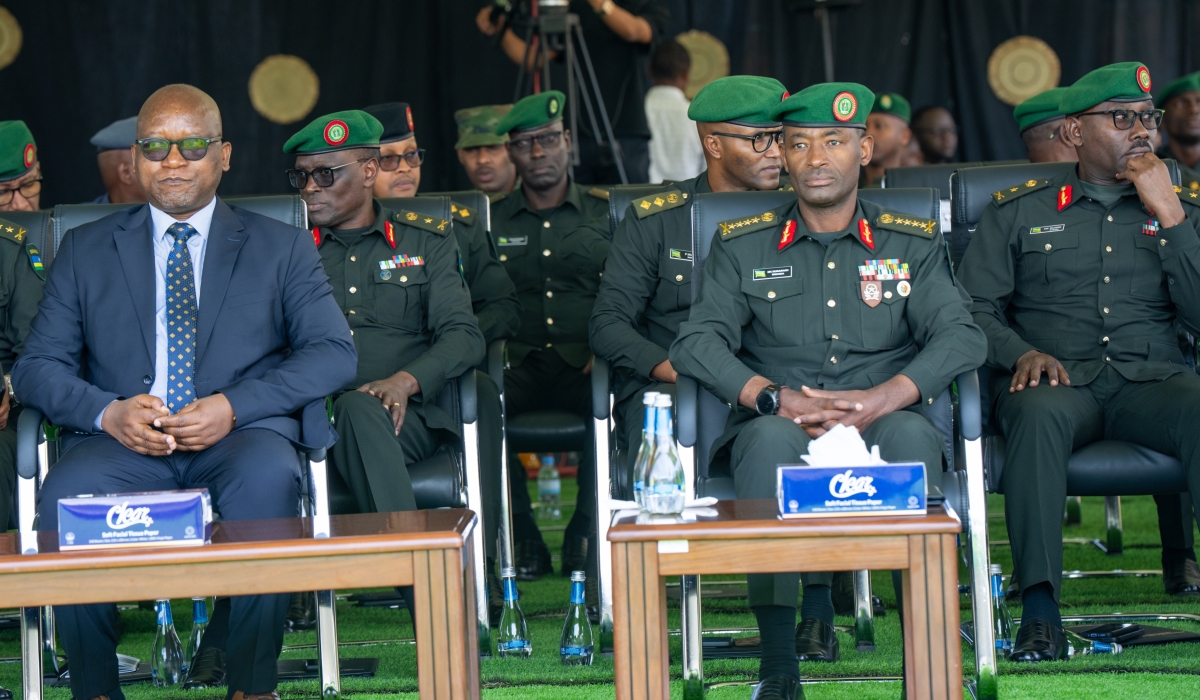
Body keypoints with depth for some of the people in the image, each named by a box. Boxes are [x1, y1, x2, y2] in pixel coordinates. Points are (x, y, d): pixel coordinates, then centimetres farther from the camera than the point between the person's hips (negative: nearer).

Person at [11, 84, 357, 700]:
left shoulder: (282, 248, 15)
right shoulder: (85, 250, 18)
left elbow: (333, 351, 3)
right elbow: (37, 365, 11)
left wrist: (233, 407, -13)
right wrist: (109, 412, -12)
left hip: (239, 434, -1)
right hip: (123, 441, 1)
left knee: (267, 480, -36)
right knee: (66, 495, -32)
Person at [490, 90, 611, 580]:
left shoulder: (606, 214, 14)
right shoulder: (490, 223, 16)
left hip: (585, 365, -1)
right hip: (519, 364, 1)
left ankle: (583, 534, -14)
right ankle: (522, 539, -17)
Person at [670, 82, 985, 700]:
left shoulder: (912, 244, 15)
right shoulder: (742, 245, 15)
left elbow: (962, 336, 1)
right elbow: (697, 343, 3)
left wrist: (880, 399, -17)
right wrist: (776, 397, -15)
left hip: (880, 423, 0)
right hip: (779, 423, 0)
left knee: (912, 435, -36)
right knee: (771, 437, -37)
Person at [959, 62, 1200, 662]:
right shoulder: (1017, 212, 17)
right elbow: (974, 308, 10)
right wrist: (1022, 352, -11)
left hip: (1150, 380, 1)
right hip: (1056, 379, -1)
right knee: (1039, 413, -38)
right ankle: (1039, 610, -38)